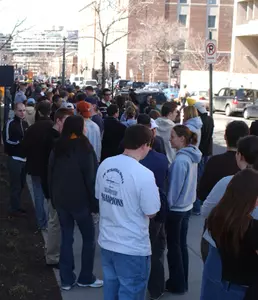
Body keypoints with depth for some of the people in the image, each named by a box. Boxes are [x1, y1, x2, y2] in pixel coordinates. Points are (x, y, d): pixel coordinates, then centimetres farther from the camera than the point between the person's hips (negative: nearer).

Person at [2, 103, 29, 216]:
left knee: (21, 184, 12)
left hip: (24, 158, 7)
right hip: (14, 159, -7)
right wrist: (21, 142, -17)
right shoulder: (10, 124, -11)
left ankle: (17, 206, 24)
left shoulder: (25, 124, 11)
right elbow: (7, 140, -16)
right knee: (15, 185, -2)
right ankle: (14, 209, 9)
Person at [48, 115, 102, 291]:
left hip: (61, 199, 6)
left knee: (66, 238, 11)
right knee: (89, 238, 9)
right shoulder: (83, 147, -13)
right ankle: (86, 278, 14)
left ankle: (67, 279, 14)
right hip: (80, 200, -5)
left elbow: (51, 174, 11)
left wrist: (53, 198, 18)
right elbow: (91, 177, -13)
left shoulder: (57, 148, 5)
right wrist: (95, 202, -7)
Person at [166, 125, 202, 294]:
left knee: (174, 247, 6)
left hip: (175, 209, -8)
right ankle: (183, 281, 28)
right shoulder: (192, 156, 2)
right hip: (187, 206, 8)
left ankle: (177, 284, 17)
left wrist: (167, 204, -8)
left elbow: (174, 187, -20)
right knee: (182, 245, 17)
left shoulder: (180, 160, -23)